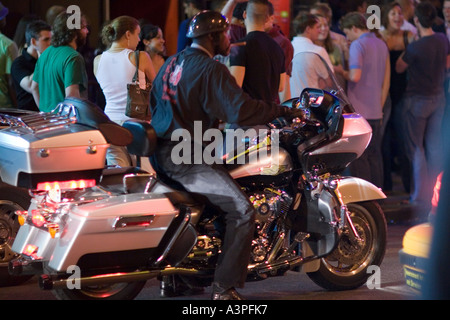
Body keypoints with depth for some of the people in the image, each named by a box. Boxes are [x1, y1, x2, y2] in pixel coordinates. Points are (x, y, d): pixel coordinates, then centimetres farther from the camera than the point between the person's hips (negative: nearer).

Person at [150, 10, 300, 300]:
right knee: (242, 209, -15)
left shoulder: (171, 64, 16)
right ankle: (225, 287, -16)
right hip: (185, 157, -10)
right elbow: (241, 109, -22)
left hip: (161, 152, 10)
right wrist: (284, 111, -12)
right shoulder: (211, 69, -12)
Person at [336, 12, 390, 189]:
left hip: (359, 110, -7)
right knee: (374, 155, 12)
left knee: (358, 157, -3)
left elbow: (355, 76, -22)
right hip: (376, 111, 8)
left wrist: (341, 72, -2)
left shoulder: (357, 45, -10)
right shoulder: (382, 45, 14)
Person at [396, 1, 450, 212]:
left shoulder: (416, 47, -24)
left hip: (418, 100, -6)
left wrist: (405, 51, 4)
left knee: (416, 148, 3)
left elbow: (399, 68, -7)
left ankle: (420, 197, 3)